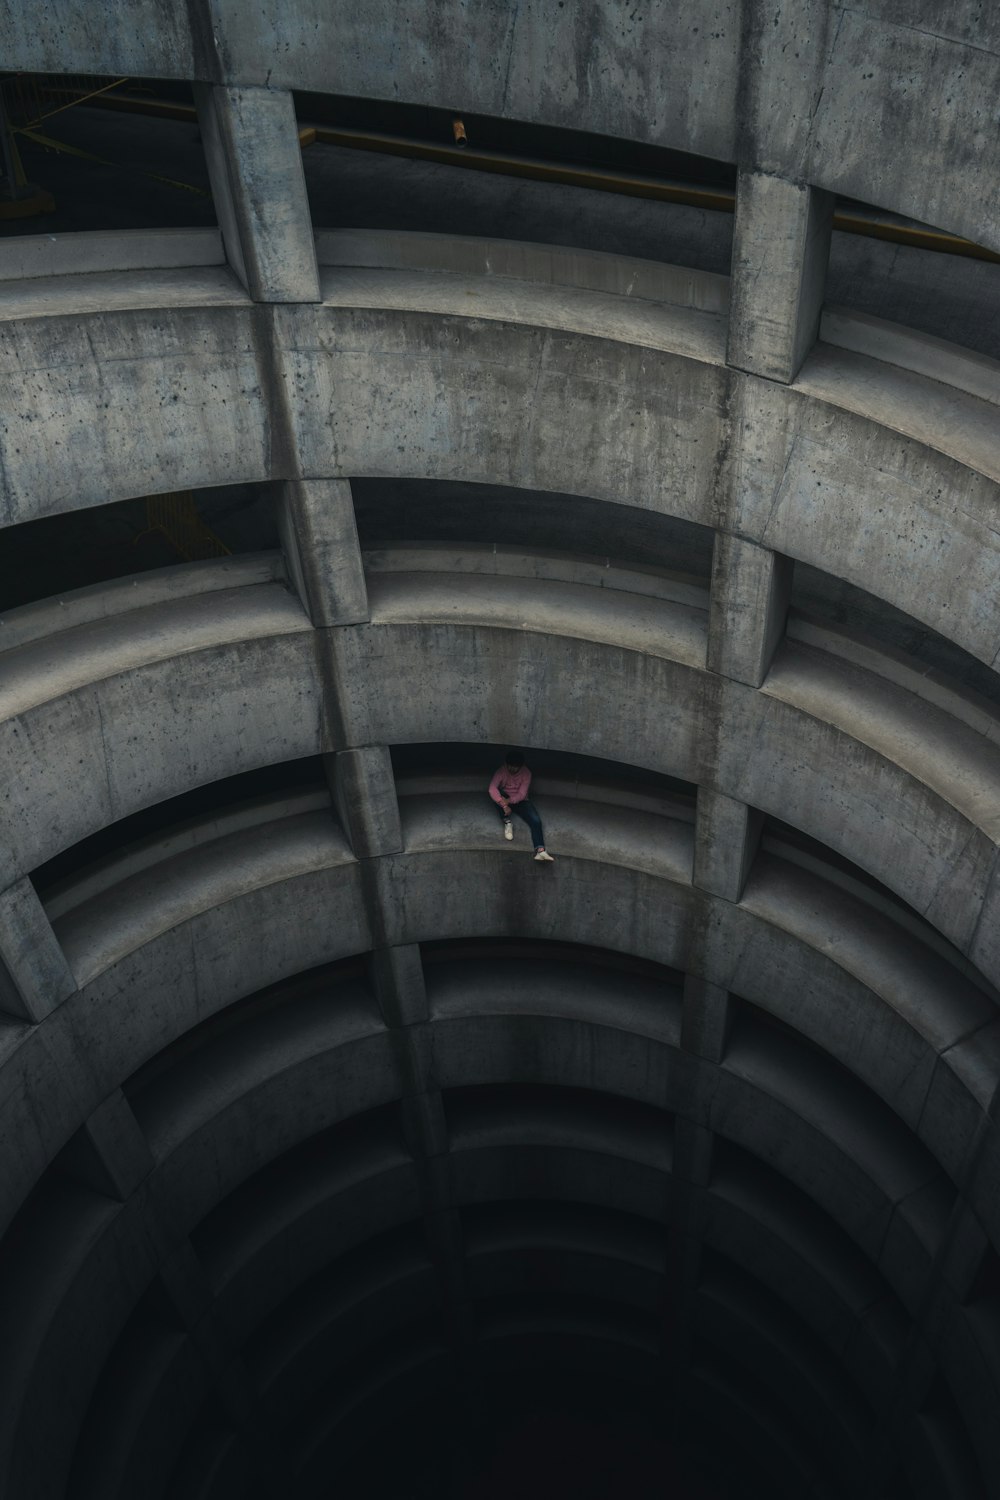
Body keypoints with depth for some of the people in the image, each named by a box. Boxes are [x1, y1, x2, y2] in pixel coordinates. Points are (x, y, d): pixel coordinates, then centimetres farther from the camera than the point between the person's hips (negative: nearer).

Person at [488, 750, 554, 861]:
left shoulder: (526, 773, -14)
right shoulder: (501, 771, -17)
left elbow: (522, 794, -20)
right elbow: (492, 789, -30)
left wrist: (509, 800, -37)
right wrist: (504, 805, -41)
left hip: (519, 801, 0)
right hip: (505, 799, 0)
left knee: (536, 820, -25)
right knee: (498, 793, -35)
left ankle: (540, 850, -37)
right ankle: (507, 823, -22)